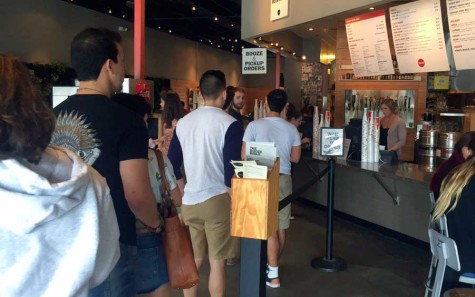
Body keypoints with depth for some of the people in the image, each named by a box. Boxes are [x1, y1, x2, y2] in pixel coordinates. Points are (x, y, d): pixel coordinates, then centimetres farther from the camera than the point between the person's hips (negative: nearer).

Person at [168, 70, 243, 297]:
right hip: (217, 200, -5)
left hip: (189, 201, 5)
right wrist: (235, 200, -3)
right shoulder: (229, 123, -11)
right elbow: (231, 170, -16)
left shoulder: (183, 122, 5)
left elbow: (172, 165, 9)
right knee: (217, 261, 6)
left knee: (193, 259, 18)